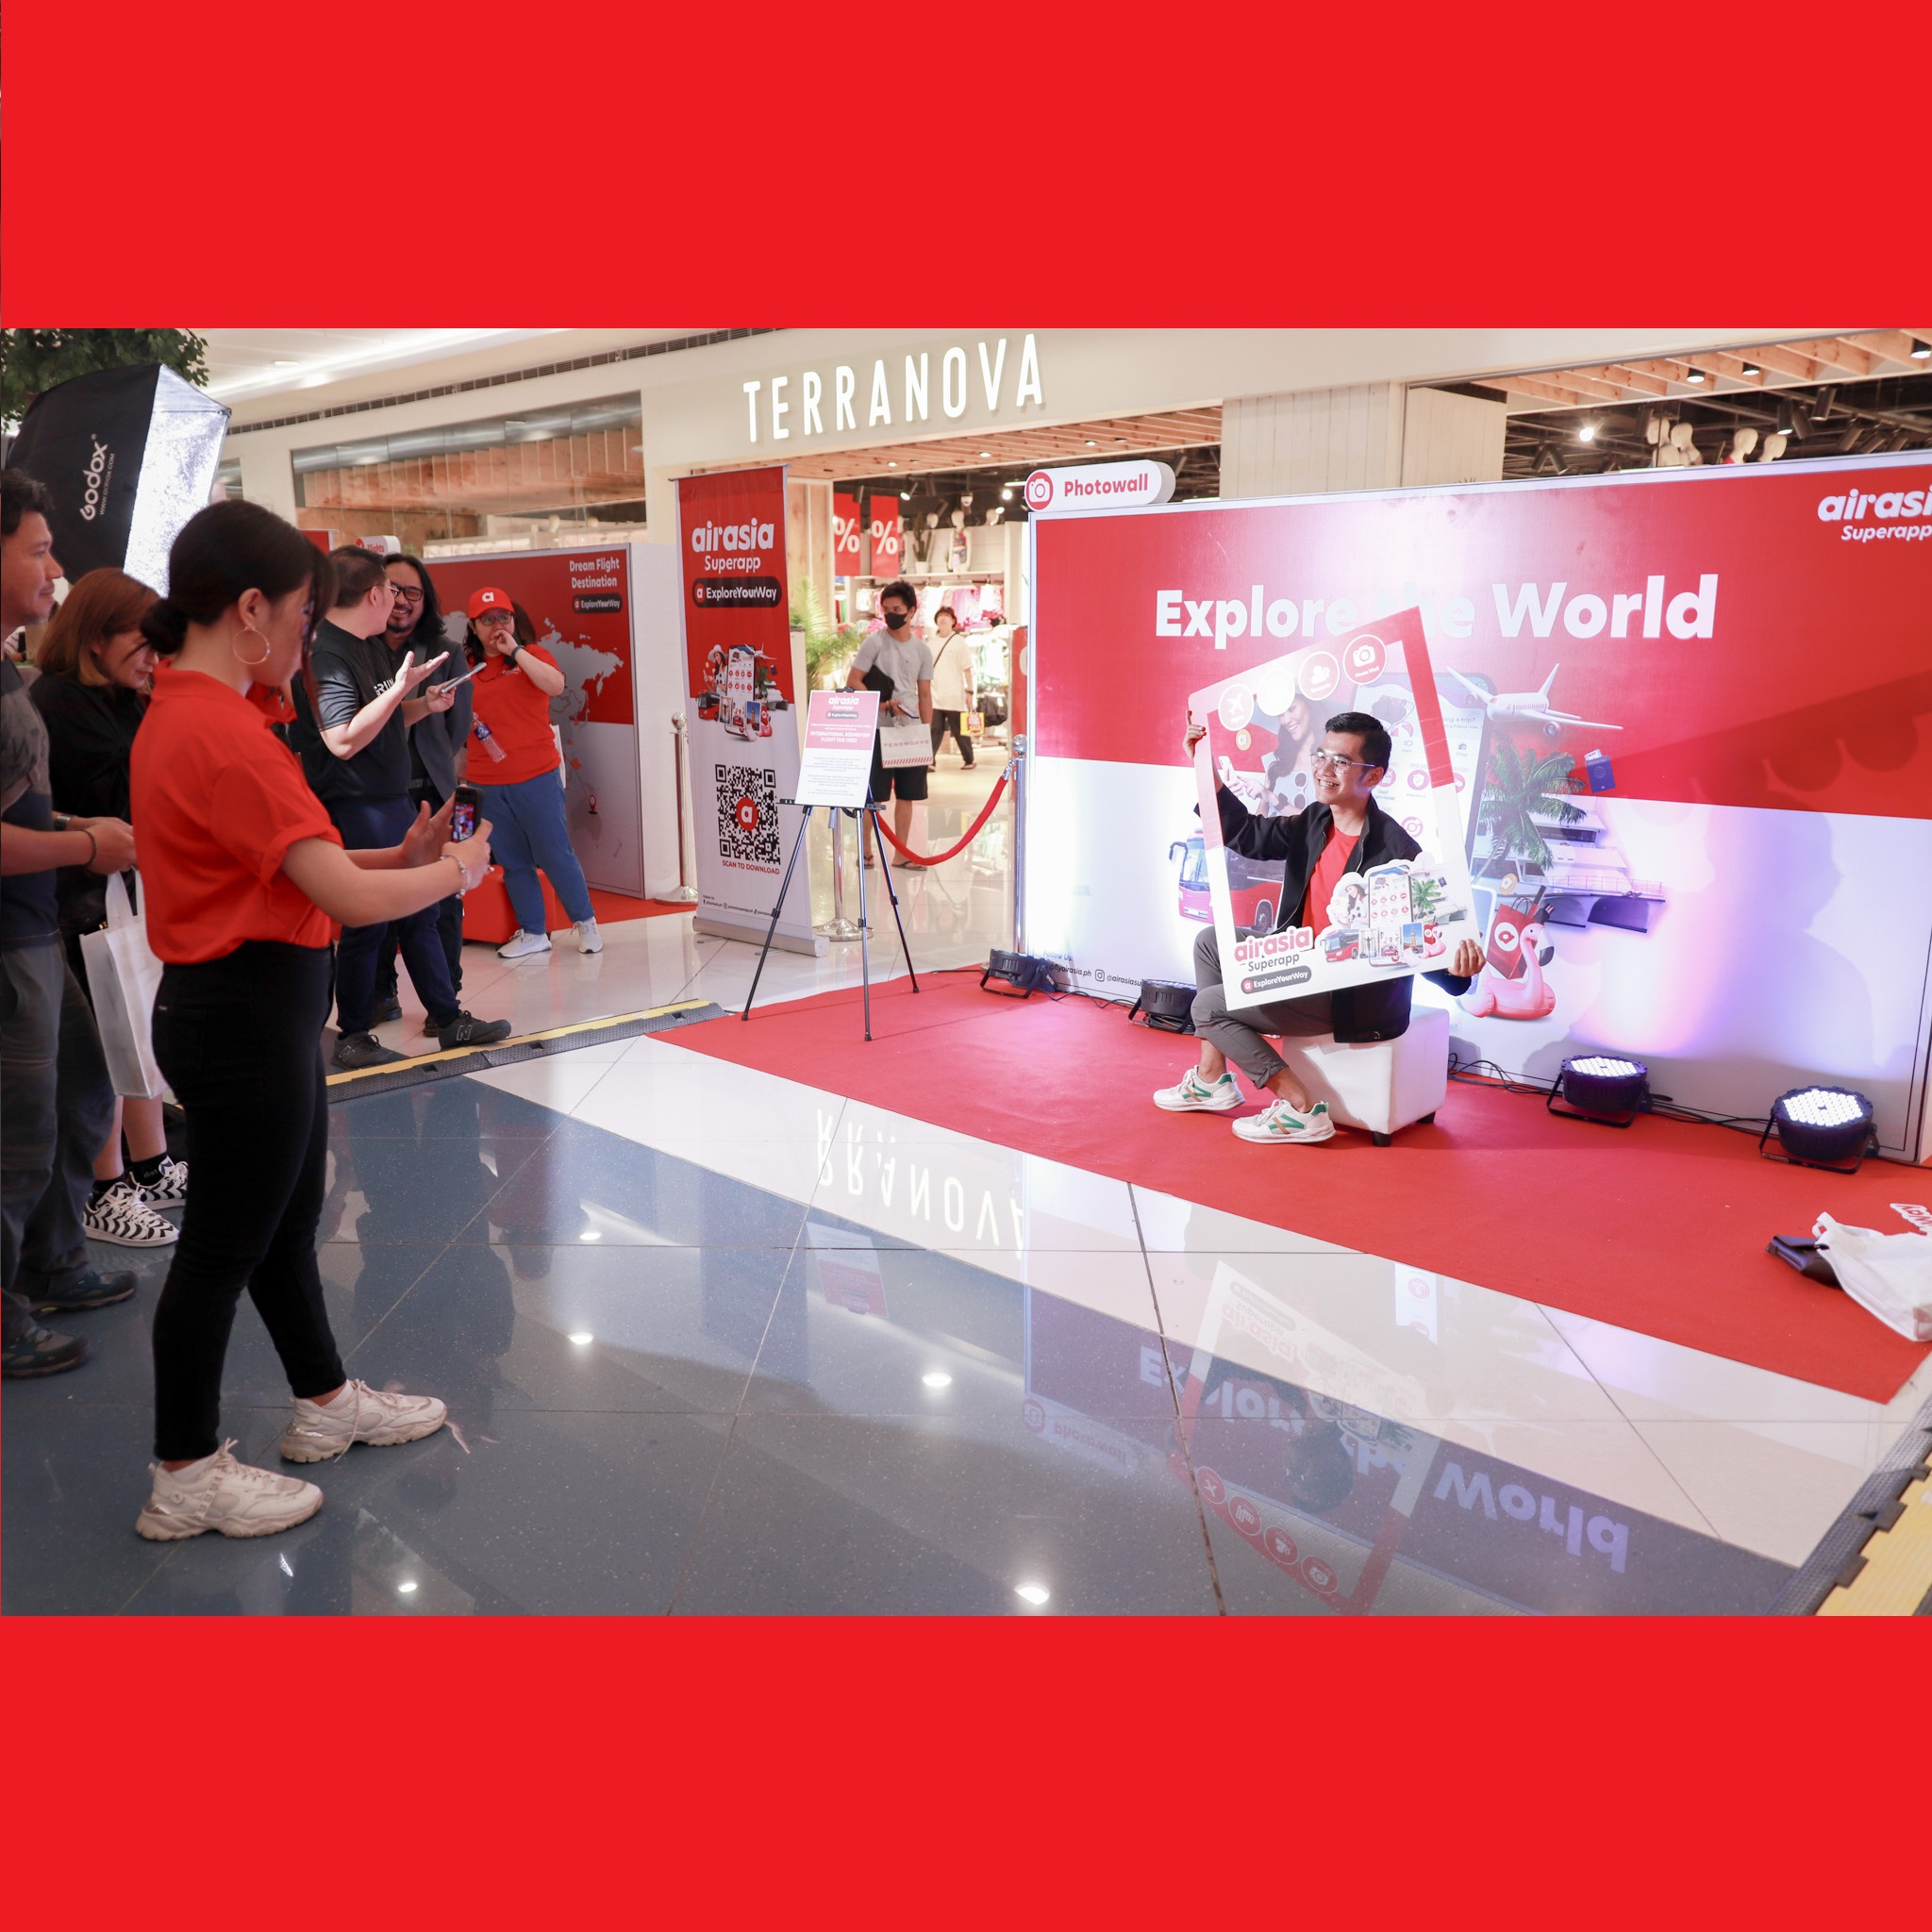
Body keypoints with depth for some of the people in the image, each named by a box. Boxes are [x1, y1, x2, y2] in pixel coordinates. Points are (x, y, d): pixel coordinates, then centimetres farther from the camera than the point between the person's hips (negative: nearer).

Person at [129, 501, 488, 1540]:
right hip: (245, 1015, -10)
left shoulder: (179, 714, 10)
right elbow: (349, 899, -25)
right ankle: (185, 1475, 22)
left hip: (247, 1009, 10)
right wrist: (457, 870, -8)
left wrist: (398, 856, 3)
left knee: (289, 1217, 21)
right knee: (223, 1247, 5)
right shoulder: (223, 733, -23)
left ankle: (326, 1401, 39)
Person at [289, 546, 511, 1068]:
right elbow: (343, 741, -25)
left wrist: (425, 705, 5)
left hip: (395, 799, 10)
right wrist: (400, 688, -26)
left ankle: (449, 1018, 21)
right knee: (366, 923, -1)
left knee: (420, 910, 13)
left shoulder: (375, 645, 13)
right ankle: (352, 1038, 13)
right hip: (355, 809, -10)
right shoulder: (324, 654, -17)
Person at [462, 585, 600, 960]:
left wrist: (516, 651, -18)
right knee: (513, 862, 10)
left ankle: (585, 921, 17)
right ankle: (532, 933, 20)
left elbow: (556, 685, -21)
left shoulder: (531, 654, 0)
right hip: (486, 783, 4)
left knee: (555, 854, 0)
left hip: (537, 777, -4)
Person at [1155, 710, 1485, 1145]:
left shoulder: (1395, 851, -24)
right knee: (1211, 941, 14)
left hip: (1357, 997, -9)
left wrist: (1456, 965, -46)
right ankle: (1211, 1079, 17)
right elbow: (1246, 835, 8)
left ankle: (1301, 1110, -2)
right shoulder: (1314, 823, 1)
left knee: (1209, 1006, -8)